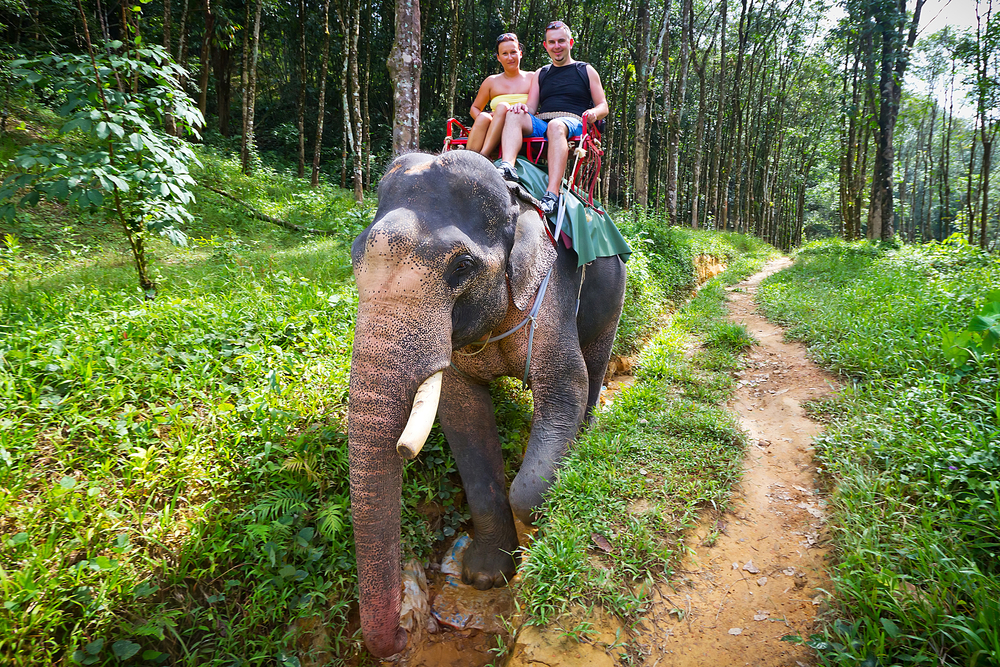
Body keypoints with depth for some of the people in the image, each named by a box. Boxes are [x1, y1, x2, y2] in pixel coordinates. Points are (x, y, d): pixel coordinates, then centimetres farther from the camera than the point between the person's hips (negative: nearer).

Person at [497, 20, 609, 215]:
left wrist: (594, 112, -8)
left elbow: (603, 107, 16)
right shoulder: (540, 74, 28)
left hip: (572, 124, -3)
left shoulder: (586, 71, 21)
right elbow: (531, 108, 18)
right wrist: (523, 107, -7)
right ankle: (507, 167, -51)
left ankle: (553, 192, -54)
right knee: (514, 115, -26)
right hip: (540, 125, 3)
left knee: (556, 125, -39)